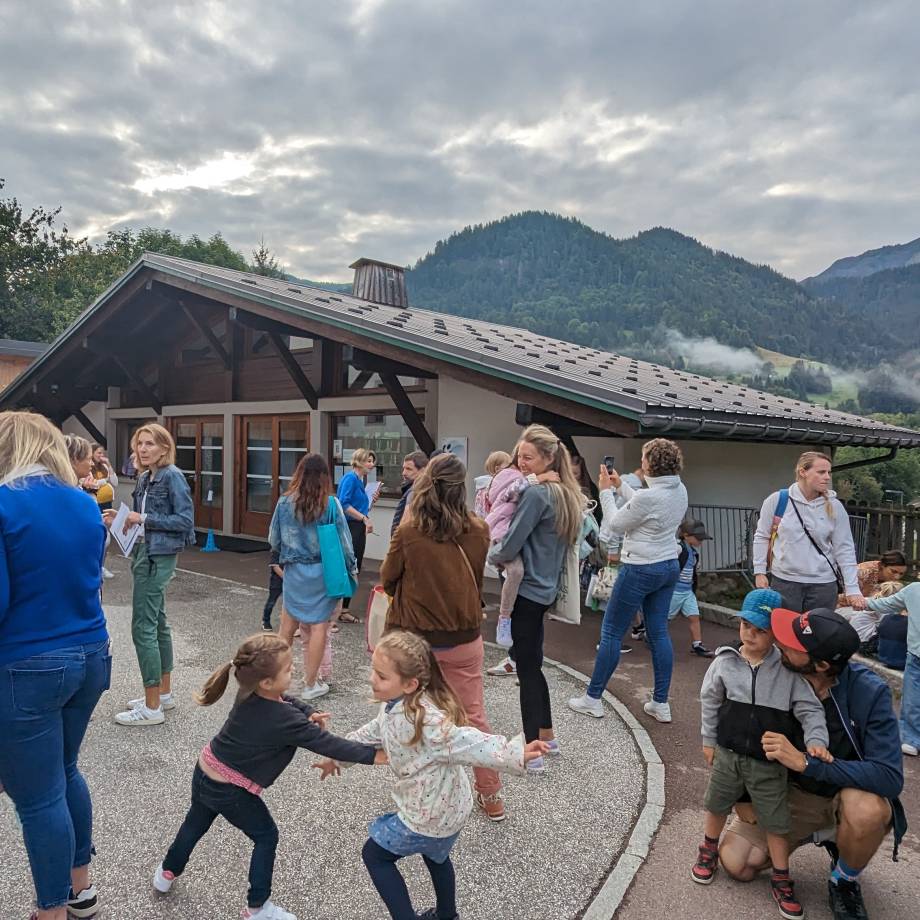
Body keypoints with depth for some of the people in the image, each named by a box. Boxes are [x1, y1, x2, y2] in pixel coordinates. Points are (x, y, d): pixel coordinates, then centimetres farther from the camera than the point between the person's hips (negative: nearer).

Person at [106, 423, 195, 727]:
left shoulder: (172, 475, -13)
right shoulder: (145, 478, 11)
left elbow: (185, 520, -18)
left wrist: (144, 519, -17)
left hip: (158, 557, -9)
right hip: (145, 553, 9)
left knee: (143, 627, -7)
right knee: (158, 623, 15)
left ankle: (152, 707, 2)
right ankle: (164, 693, 27)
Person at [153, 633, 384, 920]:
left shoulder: (249, 692, -11)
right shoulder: (284, 720, -32)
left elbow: (285, 700, 5)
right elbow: (325, 743, -28)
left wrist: (310, 713, -13)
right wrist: (373, 754, -23)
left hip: (204, 773, 7)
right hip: (230, 791, -7)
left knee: (196, 823, 31)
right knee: (266, 837, 13)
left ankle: (167, 873, 54)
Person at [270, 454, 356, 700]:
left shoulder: (285, 502, -5)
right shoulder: (331, 504, -11)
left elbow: (274, 539, 5)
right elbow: (343, 541, -5)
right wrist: (352, 569, 7)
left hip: (294, 571, 2)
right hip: (323, 572, -2)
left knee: (289, 621, 17)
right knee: (319, 625, 5)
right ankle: (311, 684, 11)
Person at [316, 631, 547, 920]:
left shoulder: (423, 720, -36)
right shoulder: (395, 707, -6)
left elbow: (468, 743, -40)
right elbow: (371, 734, 13)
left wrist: (515, 754, -49)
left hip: (430, 814, -9)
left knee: (374, 854, 13)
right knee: (435, 855, 33)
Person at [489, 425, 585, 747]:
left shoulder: (535, 494, -19)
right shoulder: (567, 494, 8)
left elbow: (509, 547, -20)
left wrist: (492, 556, 2)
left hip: (527, 590, -9)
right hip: (546, 588, 9)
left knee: (527, 669, 0)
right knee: (532, 665, 20)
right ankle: (546, 736, 32)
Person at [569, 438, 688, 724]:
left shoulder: (648, 496, -25)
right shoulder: (680, 490, 2)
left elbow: (616, 523, -11)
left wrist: (606, 491, 0)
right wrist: (620, 486, 19)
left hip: (640, 569, -8)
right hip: (669, 566, 8)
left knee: (611, 633, 3)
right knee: (659, 633, 13)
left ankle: (592, 698, 13)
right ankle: (661, 703, 18)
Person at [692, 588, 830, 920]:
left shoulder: (787, 670, -13)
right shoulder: (725, 662, -10)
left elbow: (810, 709, -8)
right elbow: (710, 702, 2)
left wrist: (816, 740, -24)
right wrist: (709, 741, 7)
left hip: (769, 762, -2)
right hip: (727, 755, 2)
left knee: (775, 821, 10)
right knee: (717, 806, 20)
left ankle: (781, 879, 31)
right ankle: (709, 850, 46)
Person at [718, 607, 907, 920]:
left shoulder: (869, 692, -27)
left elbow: (890, 777, -33)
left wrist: (804, 761, -38)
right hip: (795, 791, 3)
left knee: (865, 810, -38)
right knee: (735, 863, -9)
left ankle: (844, 882, -3)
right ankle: (822, 834, 17)